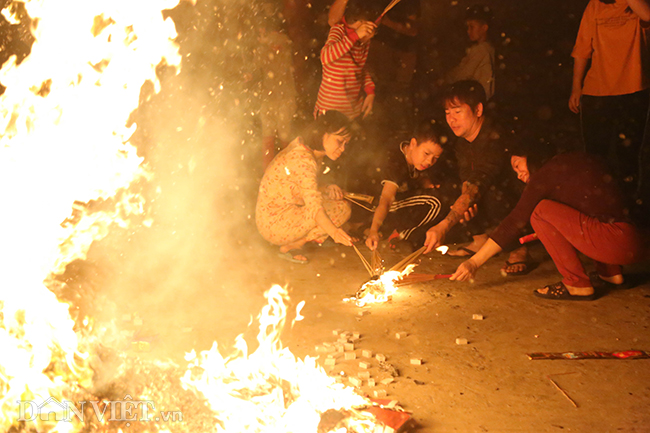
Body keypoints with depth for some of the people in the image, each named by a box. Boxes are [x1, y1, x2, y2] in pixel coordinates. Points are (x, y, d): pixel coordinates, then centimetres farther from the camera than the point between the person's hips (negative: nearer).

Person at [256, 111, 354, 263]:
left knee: (333, 194, 15)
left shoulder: (303, 146, 4)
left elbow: (307, 190, 10)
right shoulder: (303, 161, -26)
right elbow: (314, 206, -37)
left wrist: (327, 190, -8)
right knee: (341, 208, -13)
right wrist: (334, 232, -51)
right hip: (275, 225, -10)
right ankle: (289, 247, -3)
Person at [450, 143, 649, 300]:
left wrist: (474, 262, -5)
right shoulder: (578, 158, 21)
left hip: (618, 242, -9)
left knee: (540, 211, -7)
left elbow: (515, 221, -6)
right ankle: (611, 273, 21)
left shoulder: (548, 172, -1)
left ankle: (578, 285, -3)